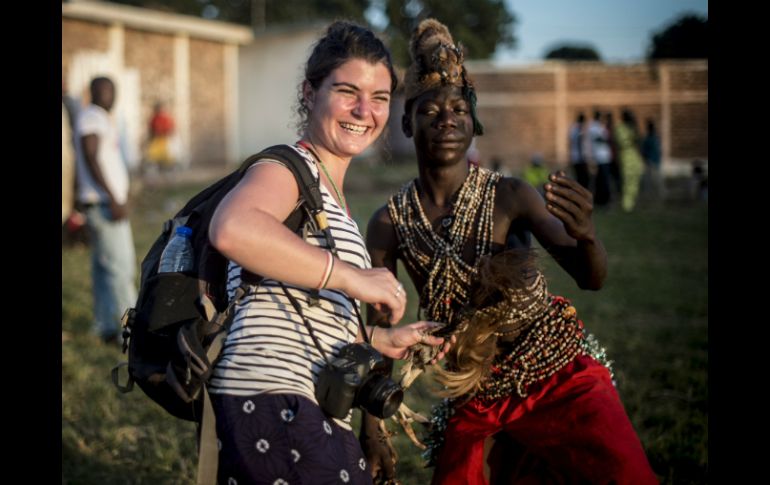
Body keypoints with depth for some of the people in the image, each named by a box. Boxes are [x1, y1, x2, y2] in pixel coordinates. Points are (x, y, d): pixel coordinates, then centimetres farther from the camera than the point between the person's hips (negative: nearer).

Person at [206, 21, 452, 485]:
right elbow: (232, 229, -32)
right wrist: (352, 278, -27)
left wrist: (380, 340, 21)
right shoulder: (288, 167, -8)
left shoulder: (330, 193, 22)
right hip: (274, 400, -10)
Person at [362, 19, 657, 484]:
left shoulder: (509, 196, -8)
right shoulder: (390, 223, -3)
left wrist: (585, 233, -35)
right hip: (476, 400, 3)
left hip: (560, 375, -2)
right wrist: (373, 428, -1)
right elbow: (379, 329, 2)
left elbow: (591, 278, -13)